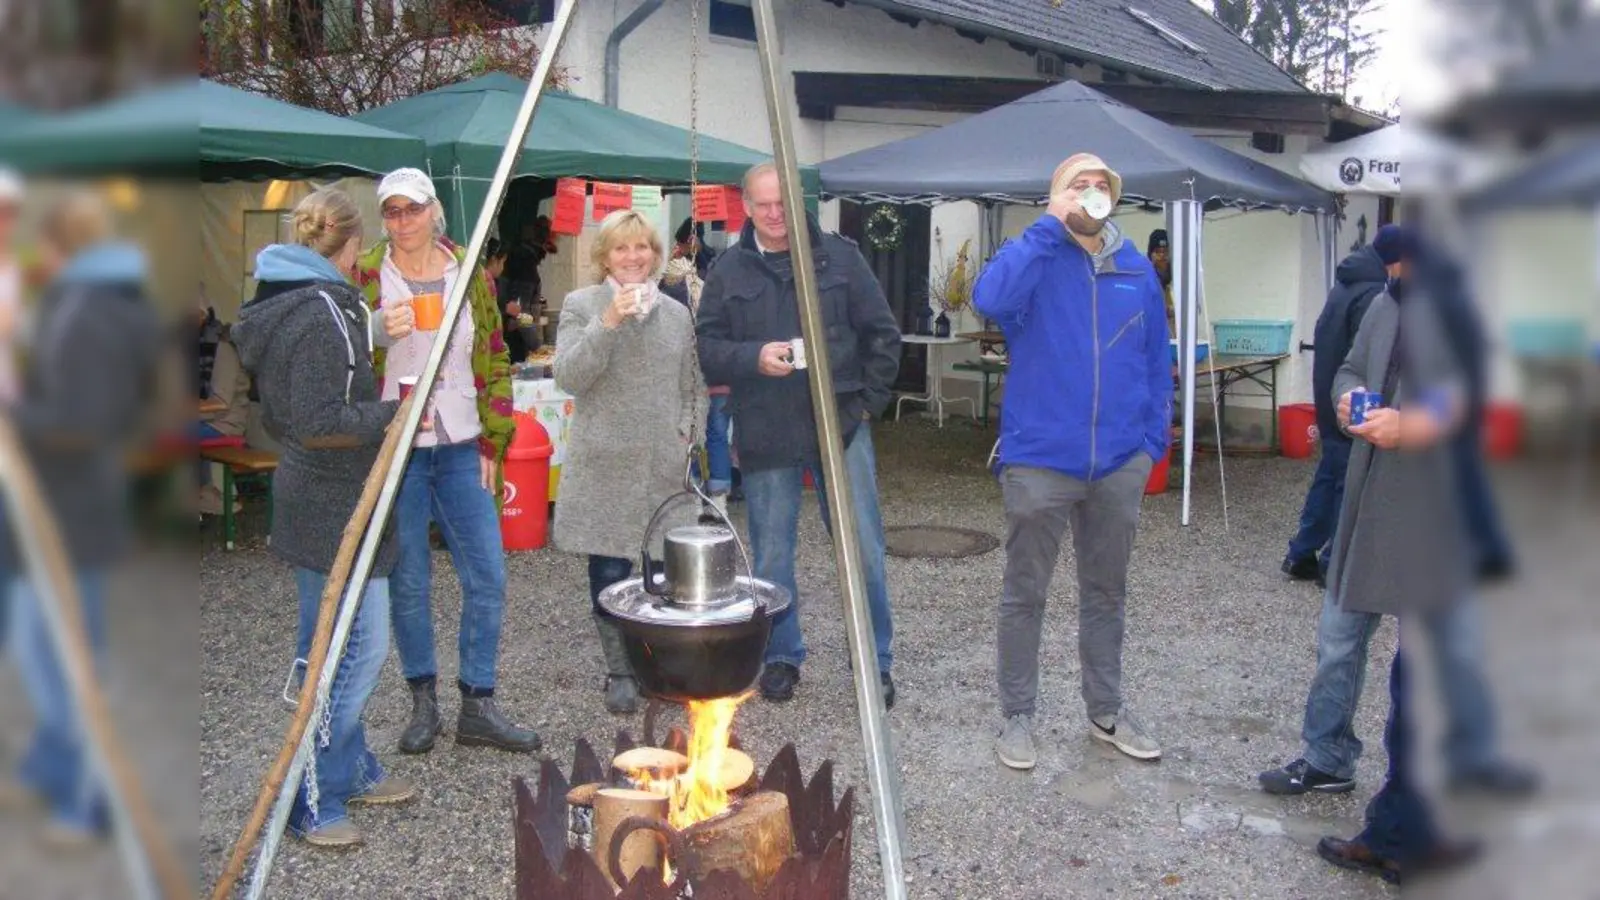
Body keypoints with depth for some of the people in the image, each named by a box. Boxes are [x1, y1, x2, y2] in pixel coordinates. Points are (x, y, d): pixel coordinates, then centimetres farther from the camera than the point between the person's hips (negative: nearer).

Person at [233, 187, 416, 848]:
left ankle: (350, 770, 33)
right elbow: (318, 422, -26)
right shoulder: (322, 313, -20)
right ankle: (311, 802, 6)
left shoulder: (280, 304, 13)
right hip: (334, 505, -11)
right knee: (356, 649, -4)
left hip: (315, 499, 11)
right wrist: (393, 414, -16)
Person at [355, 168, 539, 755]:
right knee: (408, 581, 4)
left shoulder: (470, 274, 7)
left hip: (461, 447, 3)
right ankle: (423, 702, 22)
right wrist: (380, 331, -22)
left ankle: (478, 707, 13)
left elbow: (495, 360, 10)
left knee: (487, 577, 1)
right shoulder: (366, 275, -1)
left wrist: (493, 440, 5)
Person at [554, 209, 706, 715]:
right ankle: (619, 673, 16)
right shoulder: (581, 306, 3)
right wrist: (608, 322, -18)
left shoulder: (677, 314, 13)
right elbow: (568, 377, -10)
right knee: (609, 574, -1)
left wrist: (687, 433, 1)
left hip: (665, 466, 3)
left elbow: (696, 388, 17)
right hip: (604, 465, -2)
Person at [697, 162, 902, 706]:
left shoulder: (839, 257, 3)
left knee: (864, 552, 2)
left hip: (841, 427, 0)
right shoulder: (728, 270, 5)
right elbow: (707, 349, 1)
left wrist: (868, 400, 0)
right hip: (765, 438, 1)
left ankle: (876, 663, 17)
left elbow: (882, 335, 6)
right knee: (772, 559, 8)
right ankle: (781, 657, 27)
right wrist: (754, 357, -16)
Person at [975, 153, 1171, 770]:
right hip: (1040, 460, -4)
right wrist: (1050, 226, -23)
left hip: (1119, 464, 4)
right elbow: (990, 298, -28)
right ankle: (1017, 717, 21)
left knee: (1106, 594, 16)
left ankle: (1105, 712, 31)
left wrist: (1153, 440, 6)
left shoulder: (1137, 270, 7)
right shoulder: (1037, 259, -5)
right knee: (1025, 595, 7)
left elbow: (1157, 363, 12)